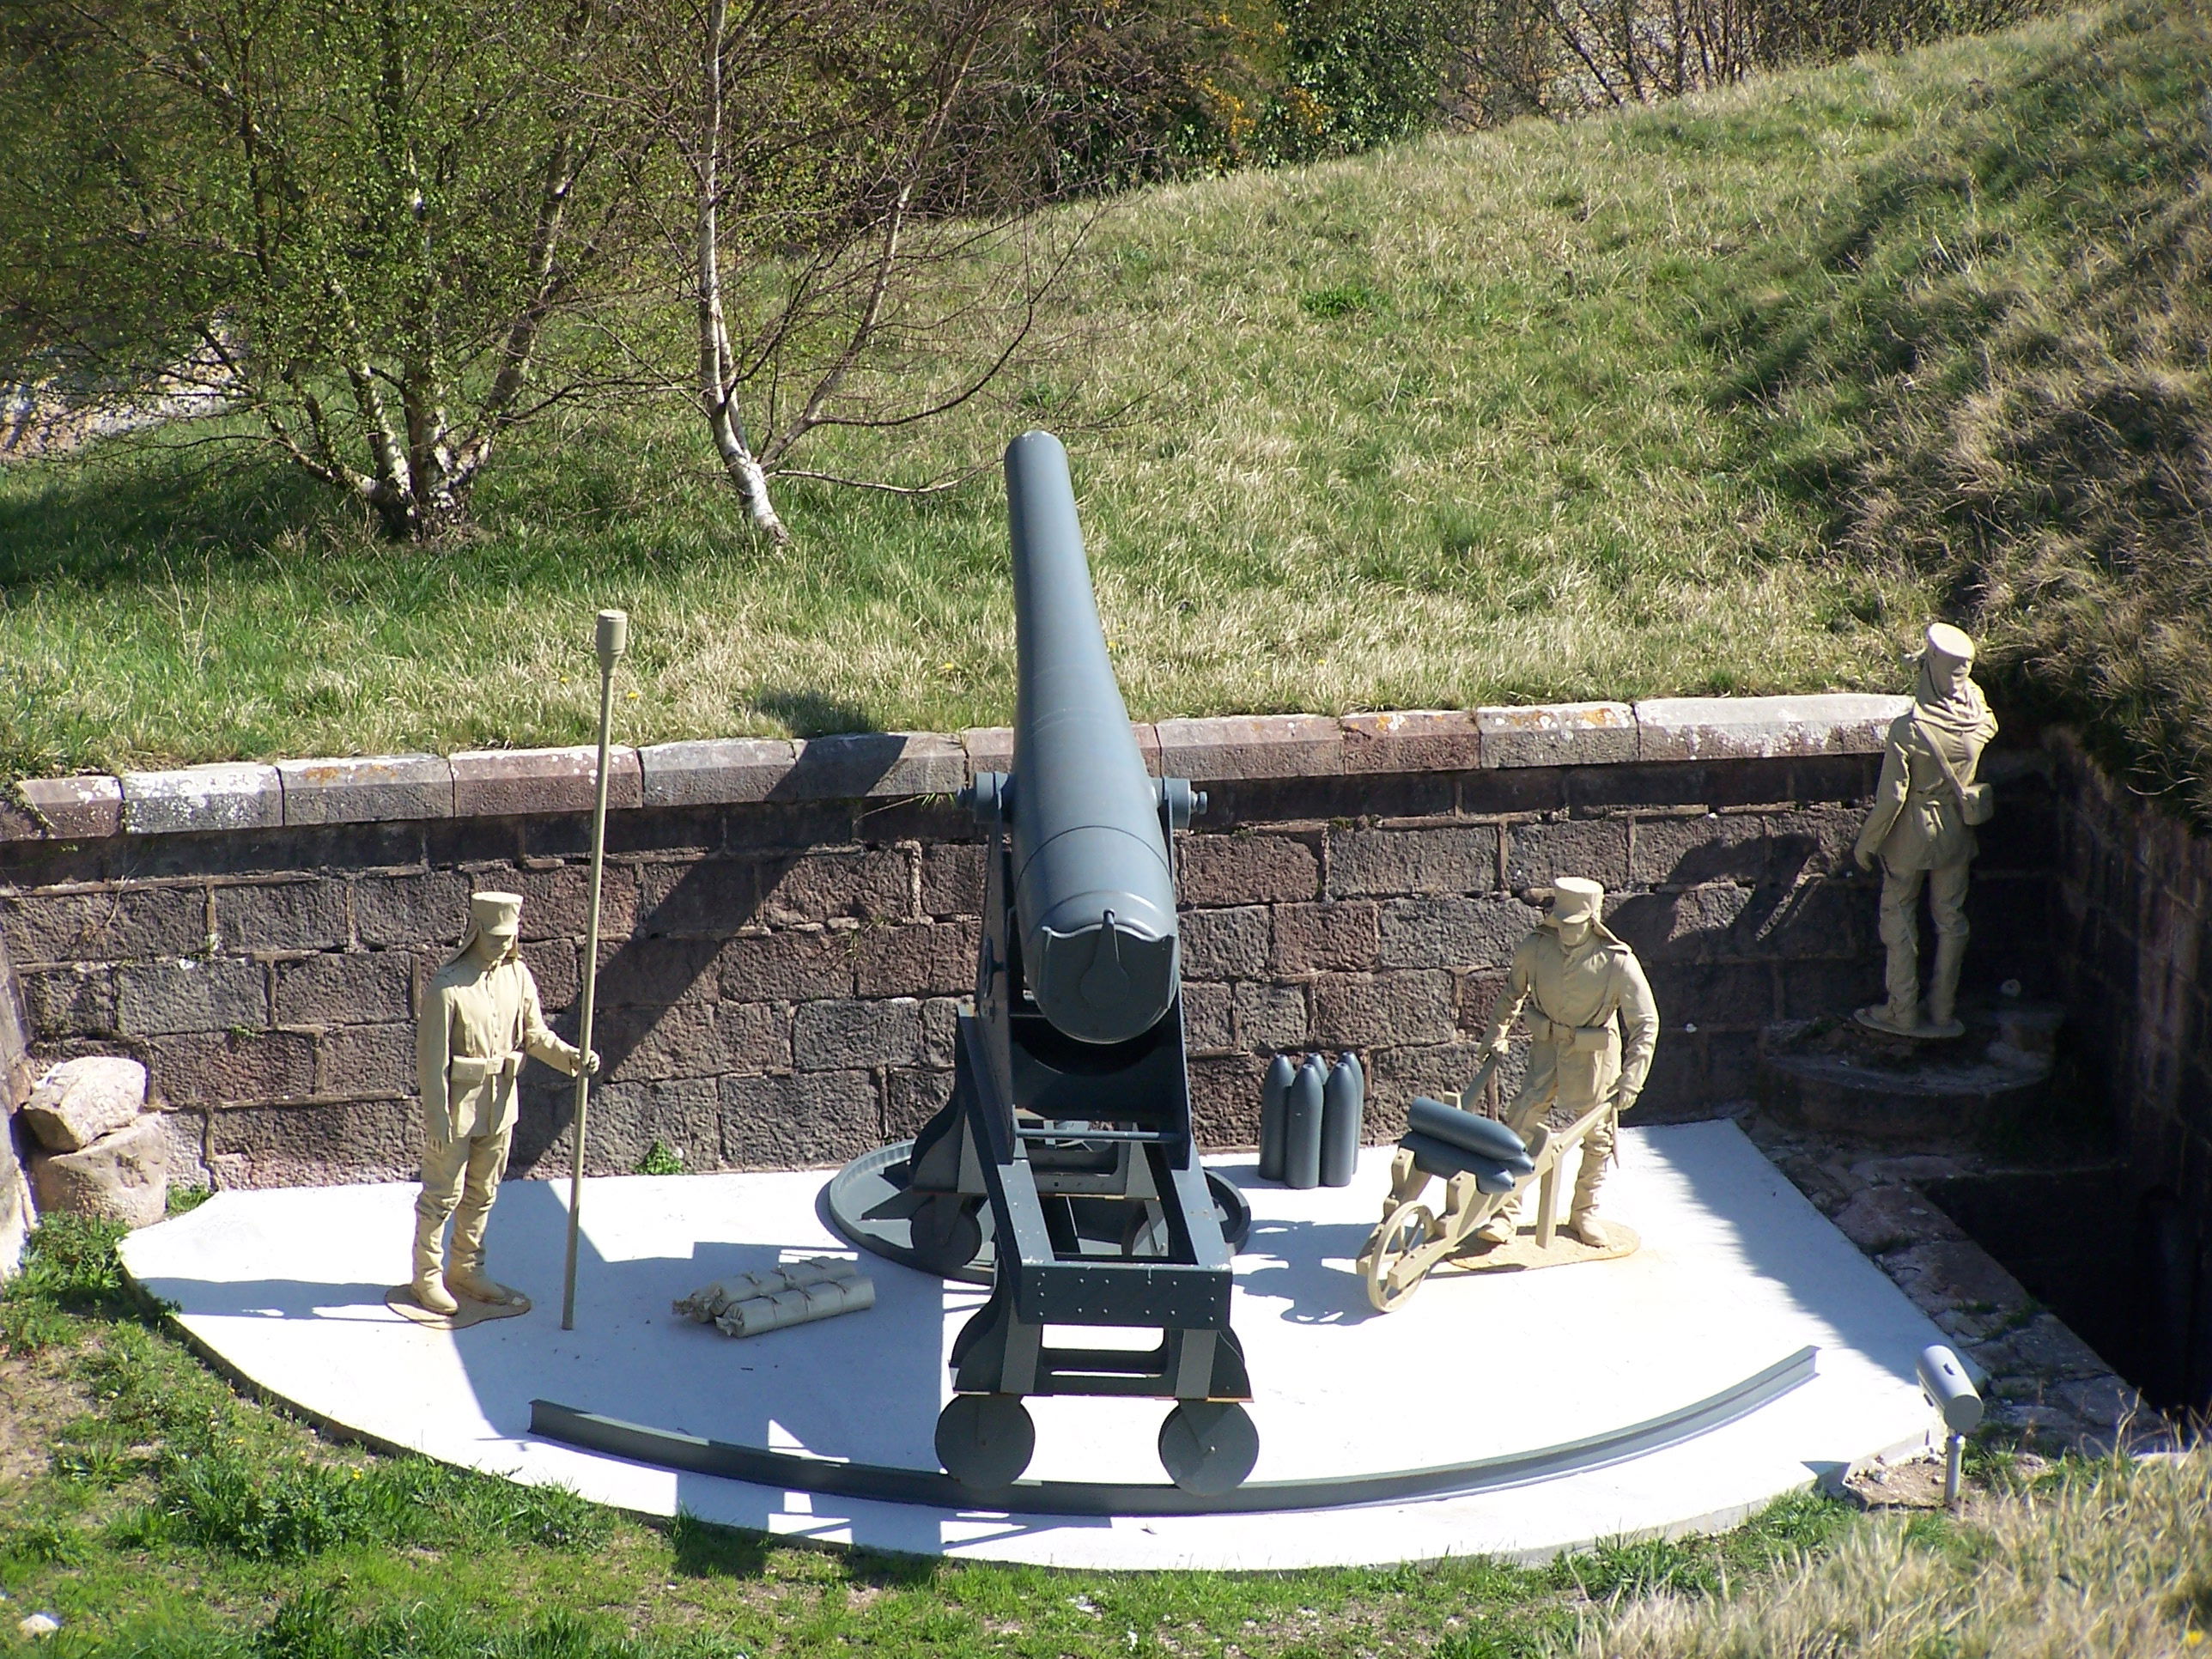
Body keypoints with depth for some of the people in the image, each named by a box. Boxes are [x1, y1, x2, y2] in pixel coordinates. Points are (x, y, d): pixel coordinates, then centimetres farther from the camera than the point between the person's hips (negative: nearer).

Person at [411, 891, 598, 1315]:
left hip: (500, 1103, 6)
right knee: (442, 1195, 6)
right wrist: (437, 1119, -17)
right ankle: (427, 1276, 21)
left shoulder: (517, 976, 0)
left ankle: (467, 1269, 32)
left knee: (482, 1194, 18)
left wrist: (570, 1057, -11)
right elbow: (431, 1058, -17)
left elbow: (534, 1034, 7)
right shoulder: (447, 988, -19)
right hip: (457, 1106, -6)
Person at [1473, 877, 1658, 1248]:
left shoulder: (1619, 963, -23)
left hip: (1595, 1057, -1)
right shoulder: (1534, 949, -15)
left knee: (1597, 1139, 11)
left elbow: (1646, 1024, -17)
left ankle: (1584, 1213, 32)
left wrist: (1631, 1080, -20)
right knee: (1520, 1125, -5)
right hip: (1547, 1049, 2)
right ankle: (1506, 1214, 5)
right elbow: (1513, 992, 8)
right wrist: (1496, 1035, 11)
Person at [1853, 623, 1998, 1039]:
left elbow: (1891, 797, -20)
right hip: (1957, 833, 4)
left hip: (1912, 837, -4)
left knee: (1899, 920, 11)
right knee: (1951, 920, 15)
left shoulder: (1908, 729, -25)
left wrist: (1867, 842, -7)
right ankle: (1943, 1013, 23)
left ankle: (1903, 1013, 18)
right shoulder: (1980, 718, -14)